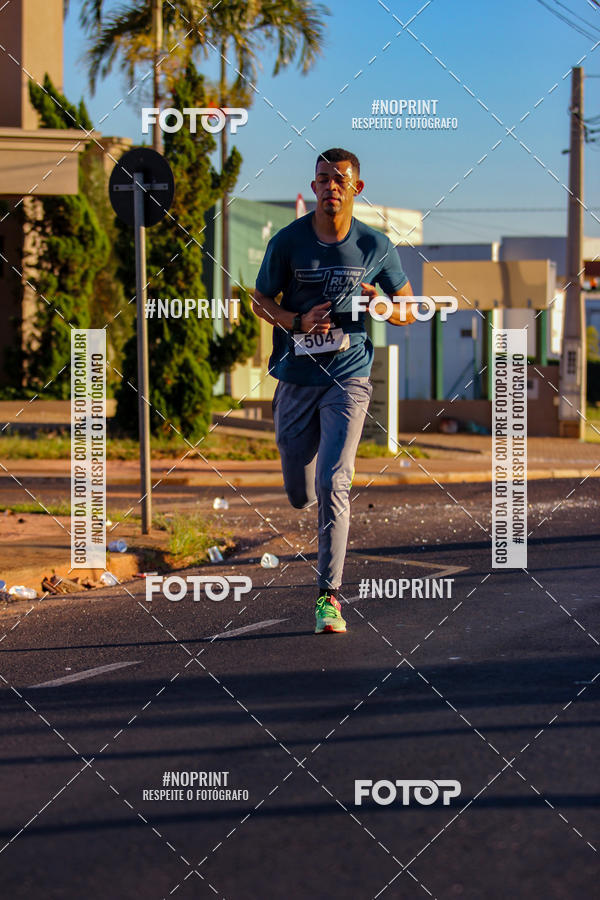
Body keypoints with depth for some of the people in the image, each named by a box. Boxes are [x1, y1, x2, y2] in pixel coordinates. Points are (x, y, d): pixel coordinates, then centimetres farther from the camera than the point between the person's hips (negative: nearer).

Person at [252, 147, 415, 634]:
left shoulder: (376, 246, -2)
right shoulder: (287, 242, -3)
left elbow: (410, 311, 9)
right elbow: (261, 300, 8)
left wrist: (382, 308, -15)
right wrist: (297, 322, -12)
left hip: (349, 379, -2)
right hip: (296, 378, 2)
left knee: (333, 484, -17)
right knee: (301, 496, 10)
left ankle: (330, 596, -12)